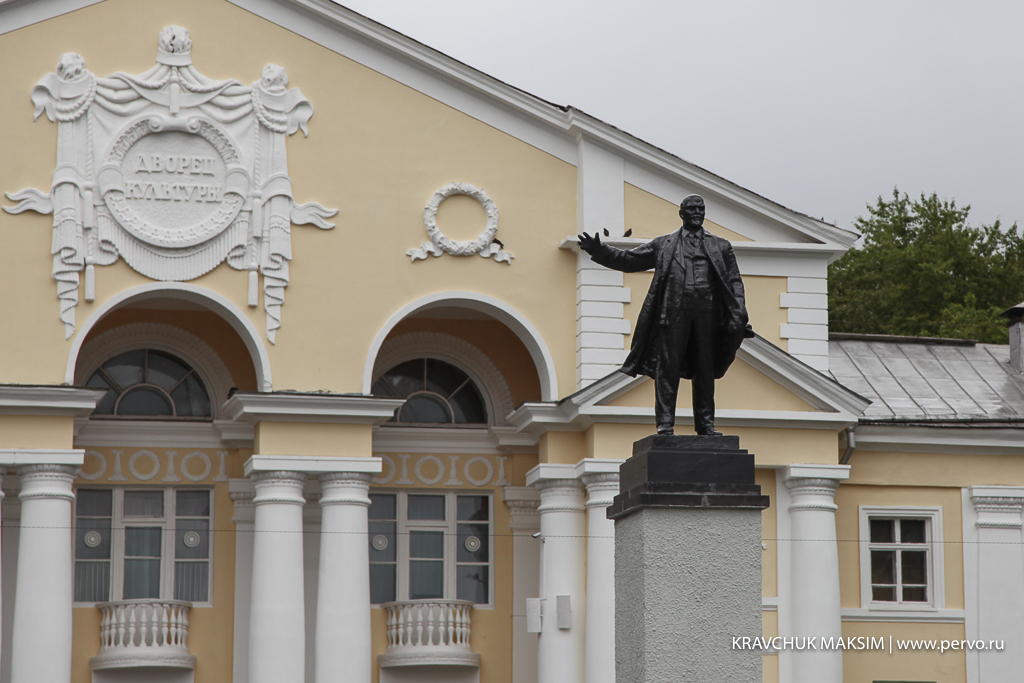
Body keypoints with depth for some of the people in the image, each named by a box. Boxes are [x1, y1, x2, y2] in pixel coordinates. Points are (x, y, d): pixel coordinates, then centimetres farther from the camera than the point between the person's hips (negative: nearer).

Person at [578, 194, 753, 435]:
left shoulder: (721, 247, 17)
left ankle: (705, 424, 9)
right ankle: (665, 422, -3)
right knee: (668, 367, -6)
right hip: (673, 311, -1)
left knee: (705, 370, 4)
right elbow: (629, 260, 16)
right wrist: (600, 251, 2)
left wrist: (739, 318, 0)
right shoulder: (663, 245, 15)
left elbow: (734, 283, 12)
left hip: (707, 313, 1)